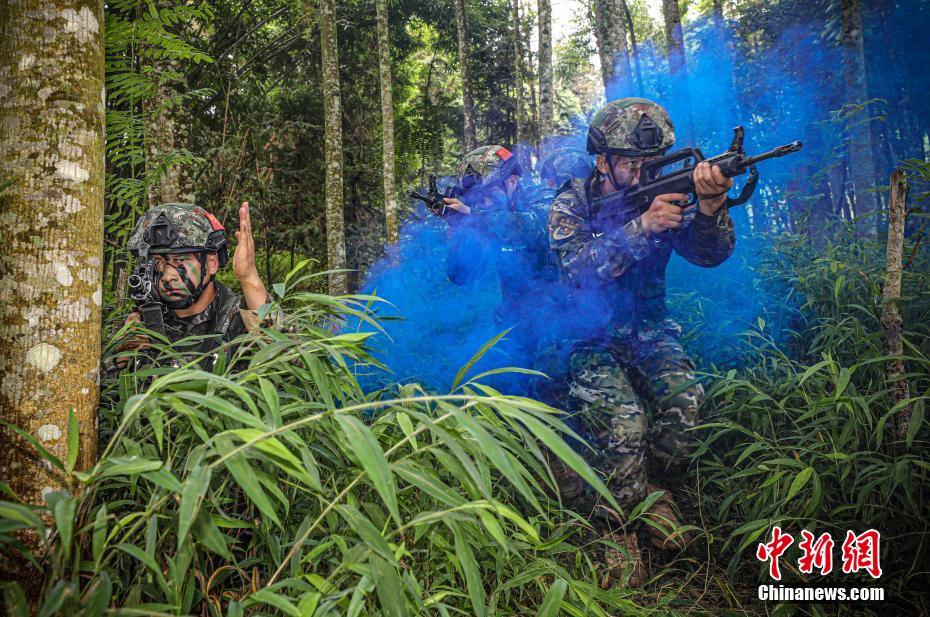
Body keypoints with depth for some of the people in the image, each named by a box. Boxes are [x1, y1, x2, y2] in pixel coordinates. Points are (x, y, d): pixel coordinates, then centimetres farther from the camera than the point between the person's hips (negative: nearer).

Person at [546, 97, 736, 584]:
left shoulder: (660, 196, 3)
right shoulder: (570, 205, -5)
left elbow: (710, 253, -10)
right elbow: (579, 271, -22)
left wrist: (710, 206, -30)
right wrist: (641, 227, -31)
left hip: (648, 332, 3)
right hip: (589, 341, -3)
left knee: (686, 403, -26)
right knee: (624, 424, -29)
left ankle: (652, 489, 4)